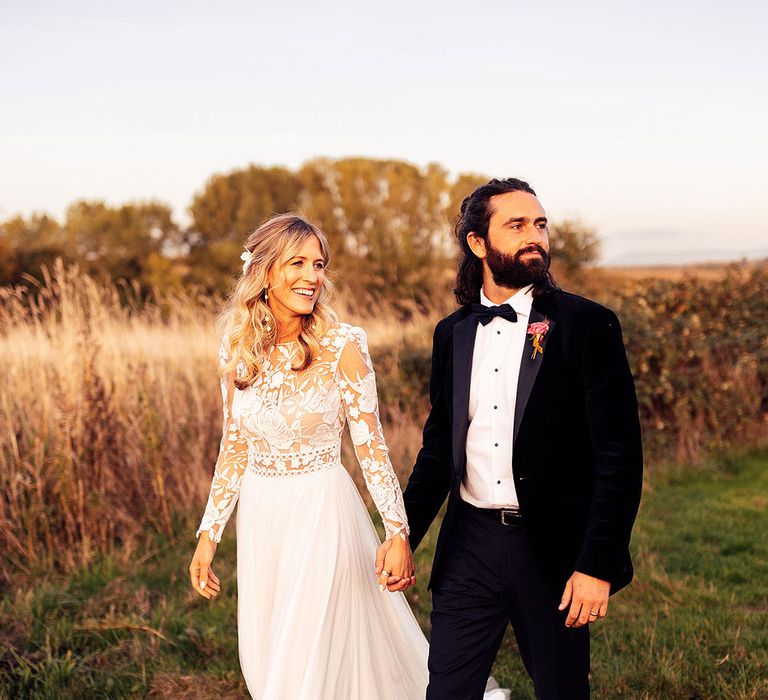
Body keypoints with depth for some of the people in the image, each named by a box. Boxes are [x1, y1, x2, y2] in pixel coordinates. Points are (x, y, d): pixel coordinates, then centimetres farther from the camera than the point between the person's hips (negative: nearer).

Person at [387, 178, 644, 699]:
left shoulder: (587, 325, -6)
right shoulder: (453, 333, 8)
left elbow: (620, 456, -10)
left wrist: (597, 565, -15)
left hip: (551, 547, -3)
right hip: (469, 544, 4)